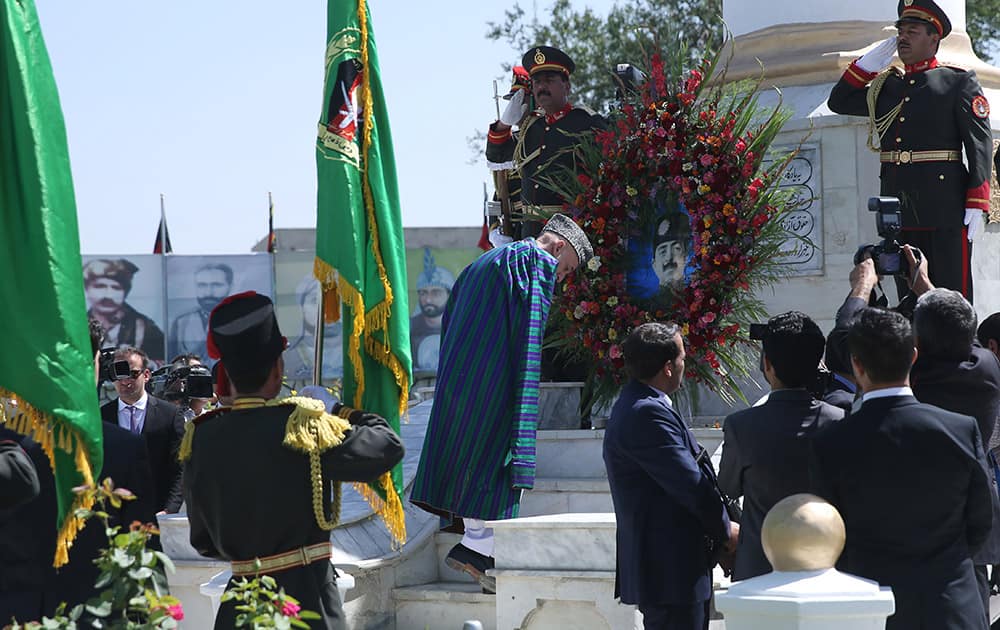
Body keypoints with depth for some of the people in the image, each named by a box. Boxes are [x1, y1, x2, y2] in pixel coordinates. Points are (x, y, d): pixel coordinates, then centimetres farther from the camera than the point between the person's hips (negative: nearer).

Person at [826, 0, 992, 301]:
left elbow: (980, 143, -6)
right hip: (898, 206, 6)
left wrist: (976, 205, -15)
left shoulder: (959, 81, 1)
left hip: (945, 207, -6)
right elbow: (839, 102, 22)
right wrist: (869, 63, 11)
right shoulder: (886, 85, 17)